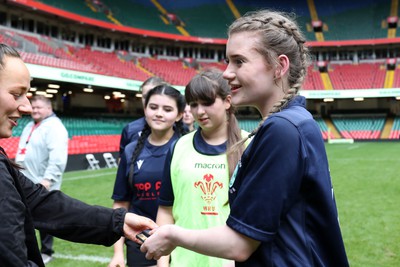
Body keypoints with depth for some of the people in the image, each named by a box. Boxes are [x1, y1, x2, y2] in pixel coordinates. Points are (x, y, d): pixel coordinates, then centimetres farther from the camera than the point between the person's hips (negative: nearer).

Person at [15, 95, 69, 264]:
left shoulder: (54, 127, -13)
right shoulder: (29, 126, 17)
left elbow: (58, 157, -23)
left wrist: (48, 179, -30)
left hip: (42, 184, -8)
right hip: (24, 182, 8)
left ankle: (46, 252, 19)